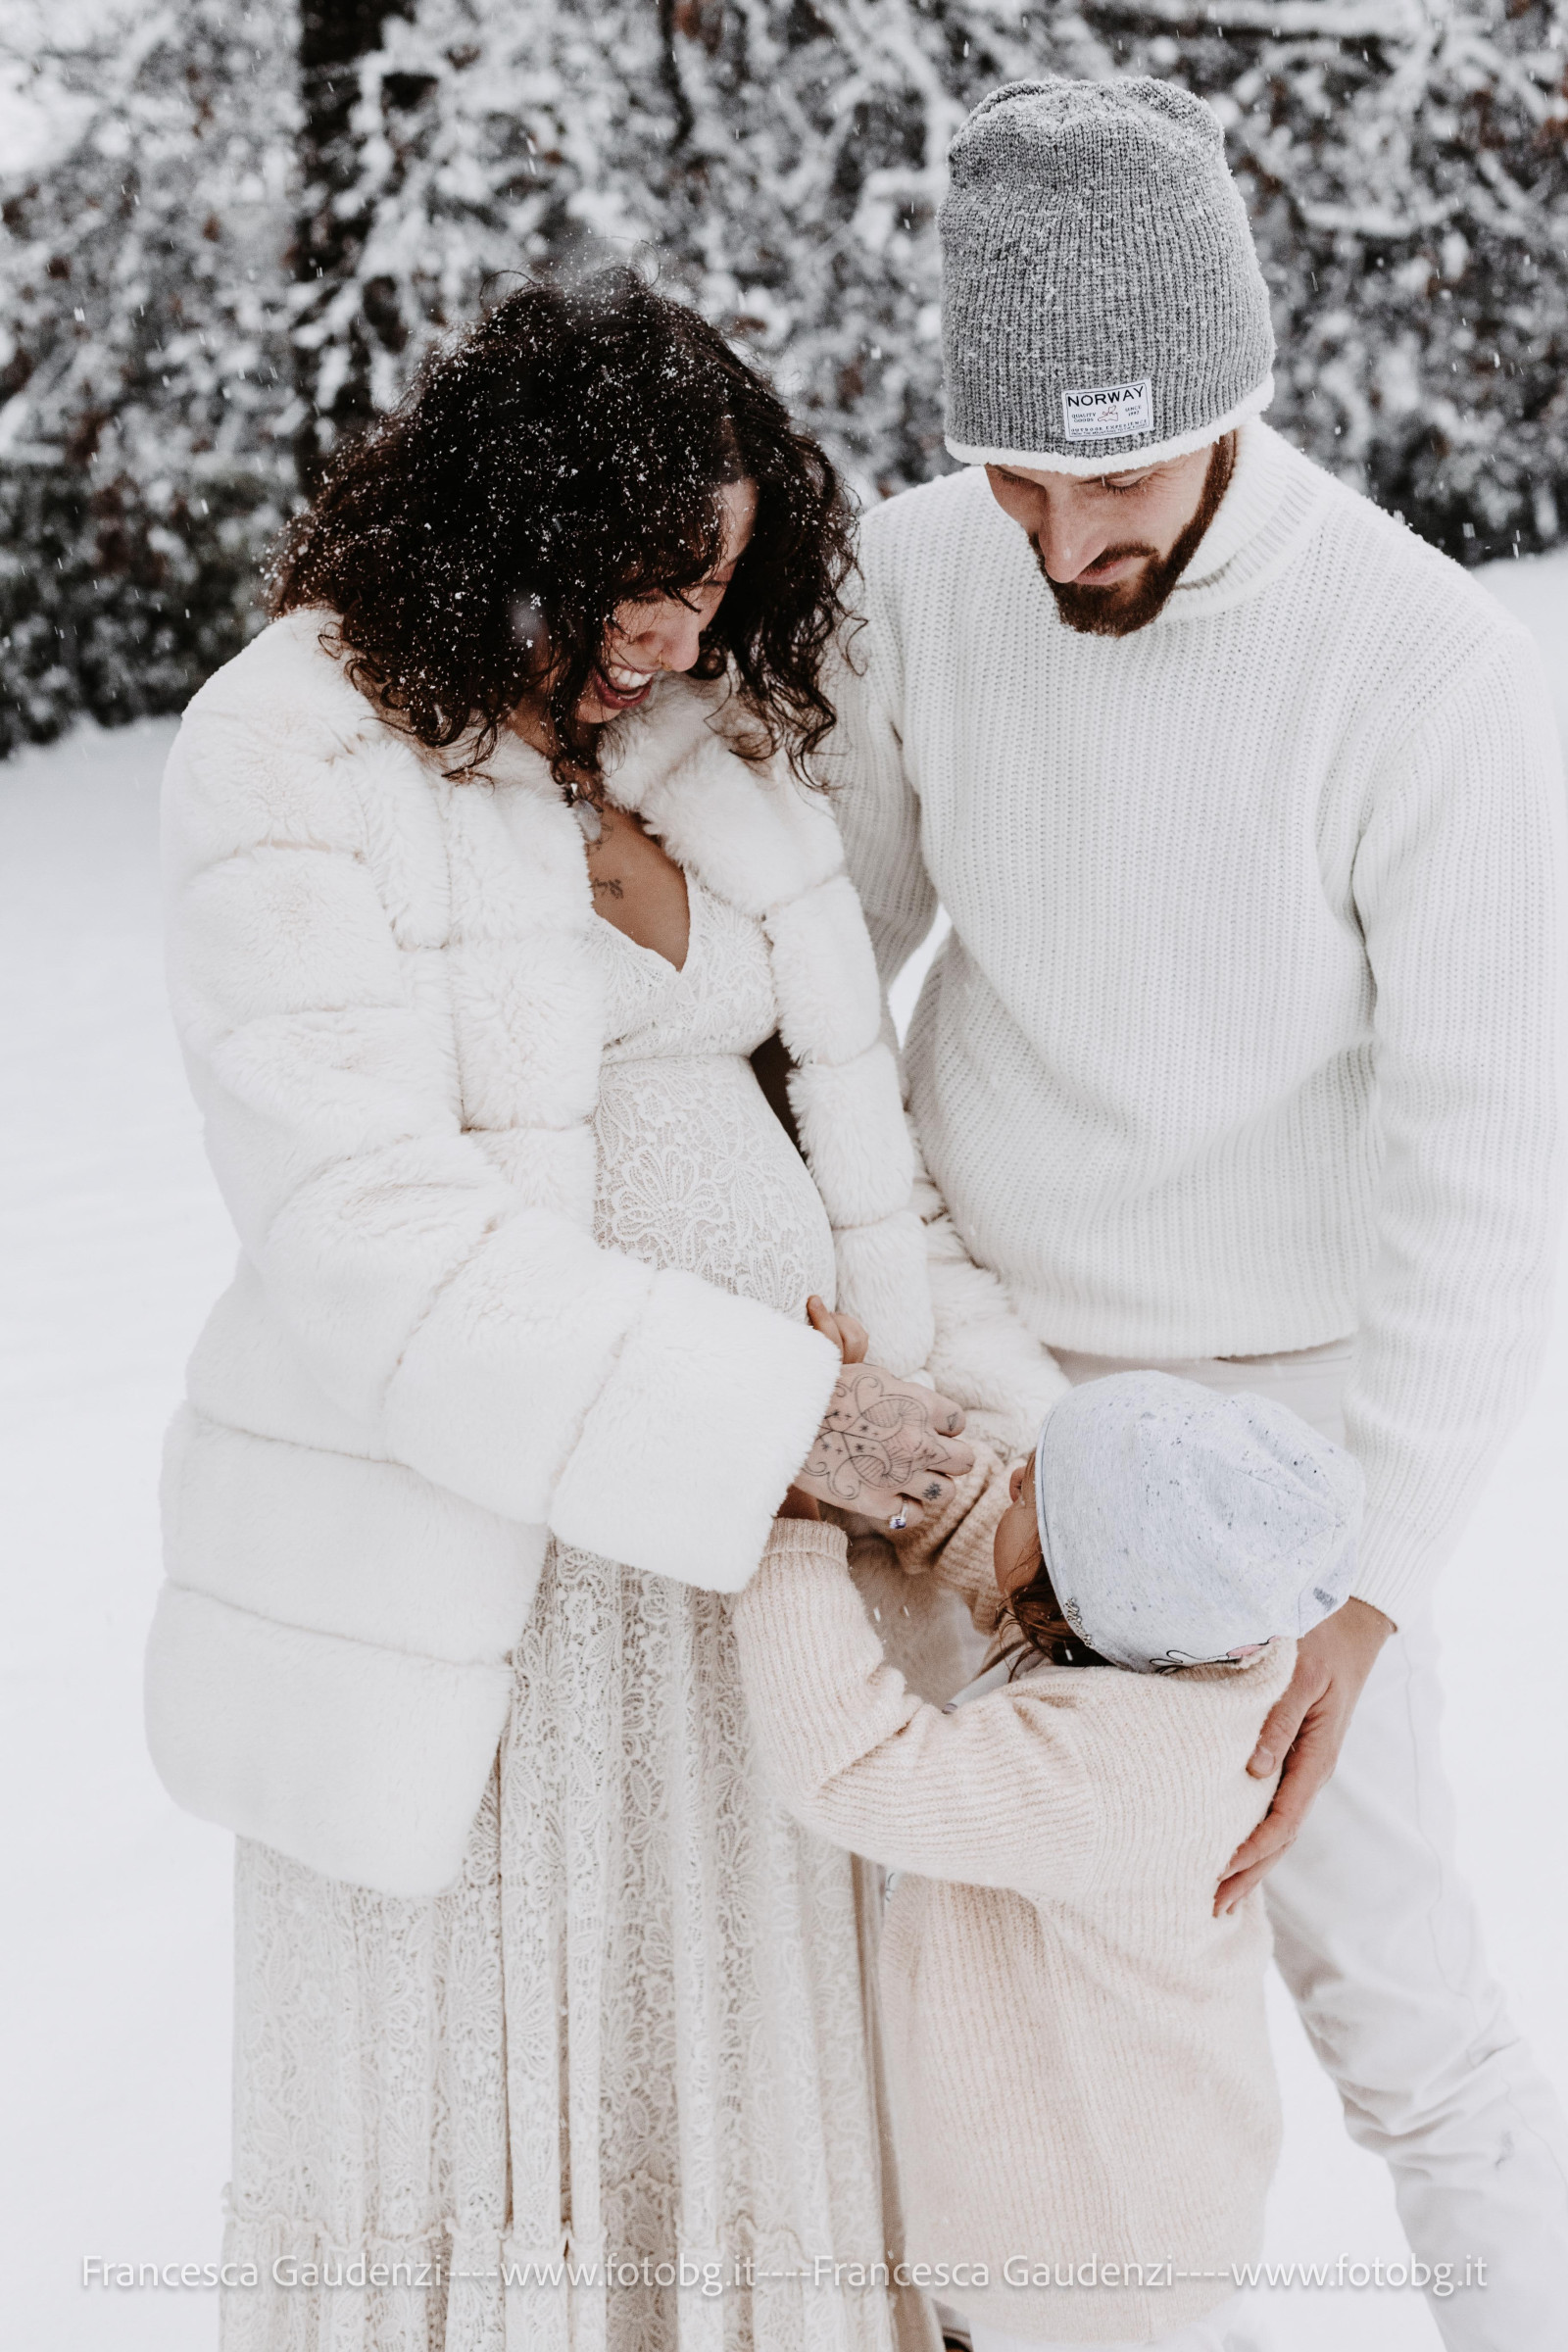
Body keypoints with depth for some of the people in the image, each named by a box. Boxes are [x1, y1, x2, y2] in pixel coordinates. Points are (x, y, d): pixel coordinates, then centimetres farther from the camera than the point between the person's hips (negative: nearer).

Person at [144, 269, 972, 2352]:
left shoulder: (714, 733, 5)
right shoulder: (292, 762, -14)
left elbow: (840, 1088, 5)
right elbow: (375, 1237, -22)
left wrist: (921, 1408, -6)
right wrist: (776, 1417, -24)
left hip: (733, 1522, 6)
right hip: (455, 1534, -5)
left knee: (740, 2046, 17)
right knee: (456, 2081, 9)